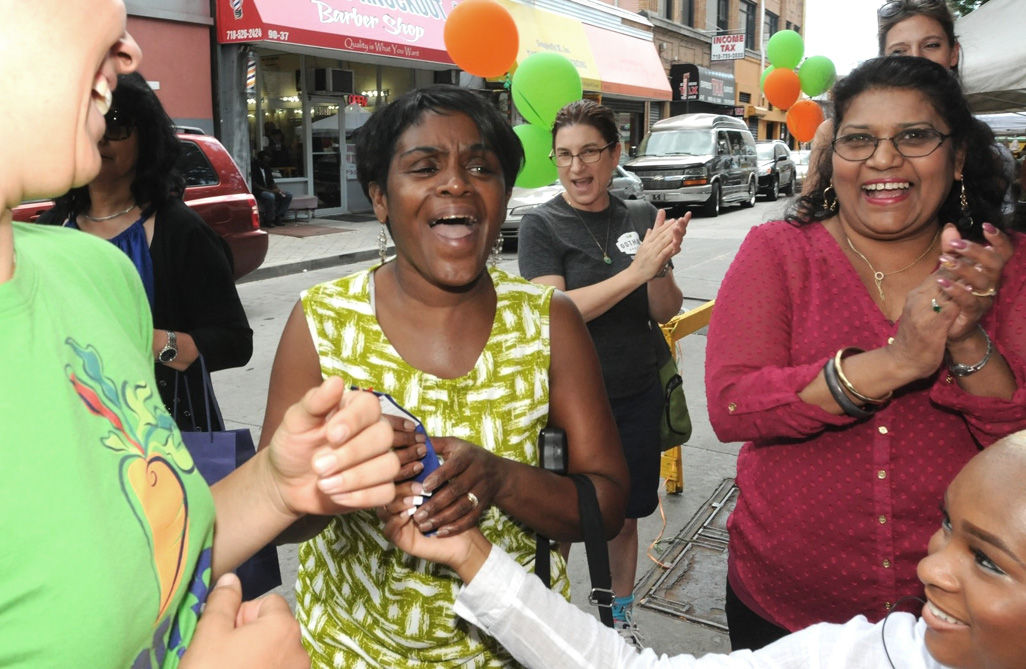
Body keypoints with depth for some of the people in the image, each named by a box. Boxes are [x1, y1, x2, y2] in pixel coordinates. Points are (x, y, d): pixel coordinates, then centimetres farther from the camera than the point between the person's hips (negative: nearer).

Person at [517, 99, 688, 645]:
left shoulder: (640, 219, 2)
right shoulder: (541, 225, -9)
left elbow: (665, 313, 1)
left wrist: (661, 265, -20)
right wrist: (636, 270, -28)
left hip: (636, 397, 4)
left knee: (625, 517, 19)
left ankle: (620, 619, 42)